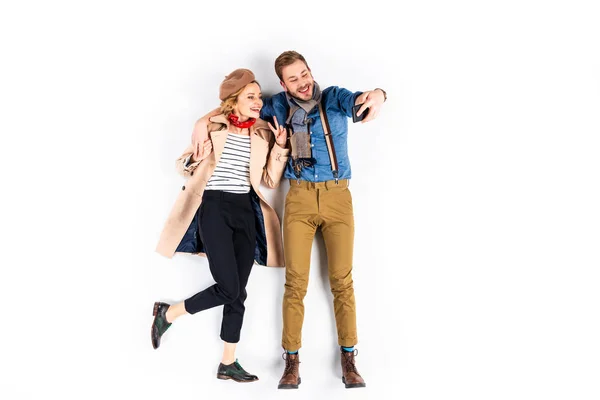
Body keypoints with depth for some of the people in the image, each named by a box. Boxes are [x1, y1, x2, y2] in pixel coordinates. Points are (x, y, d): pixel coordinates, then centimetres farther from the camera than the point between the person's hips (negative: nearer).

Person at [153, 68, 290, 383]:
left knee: (238, 292, 5)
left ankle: (228, 364, 18)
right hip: (213, 207, -4)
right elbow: (184, 162, 6)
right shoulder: (211, 127, -3)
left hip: (245, 210, 4)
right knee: (228, 289, -11)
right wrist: (191, 163, -16)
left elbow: (270, 181, 6)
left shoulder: (263, 134, 7)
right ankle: (167, 313, 14)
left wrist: (280, 147, -5)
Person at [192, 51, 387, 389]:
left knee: (342, 280, 1)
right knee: (296, 281, -1)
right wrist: (204, 121, 0)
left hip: (338, 196, -1)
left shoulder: (334, 98, 2)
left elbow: (358, 100, -18)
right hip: (300, 197, 1)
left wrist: (376, 94, -42)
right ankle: (292, 361, 7)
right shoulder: (280, 106, 7)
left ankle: (349, 360, 11)